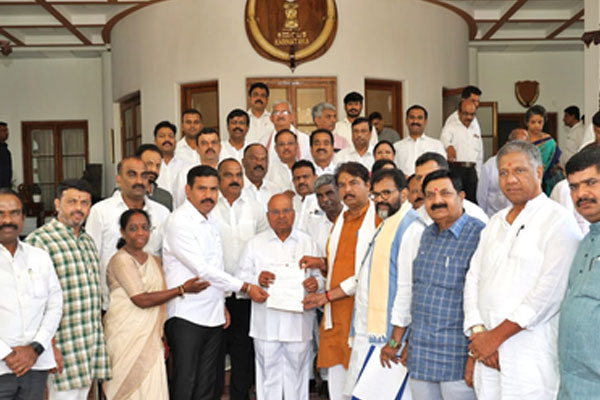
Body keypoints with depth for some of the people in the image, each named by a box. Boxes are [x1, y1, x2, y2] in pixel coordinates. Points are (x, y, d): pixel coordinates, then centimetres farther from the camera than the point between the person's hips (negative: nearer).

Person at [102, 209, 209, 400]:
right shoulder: (121, 260, -10)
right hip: (126, 337, -6)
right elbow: (142, 300, -18)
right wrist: (182, 289, -17)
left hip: (150, 337, 6)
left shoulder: (154, 261, 13)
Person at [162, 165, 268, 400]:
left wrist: (221, 305, 15)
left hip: (213, 316, 8)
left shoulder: (210, 221, 13)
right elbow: (201, 269, -17)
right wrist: (245, 287, -12)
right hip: (186, 317, -7)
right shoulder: (179, 222, -13)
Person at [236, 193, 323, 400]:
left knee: (297, 374, 7)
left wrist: (316, 282, -12)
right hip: (266, 323, 0)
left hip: (299, 322, 1)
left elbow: (320, 274, 10)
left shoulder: (308, 243, 9)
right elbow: (241, 280, 4)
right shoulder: (255, 244, 6)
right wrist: (257, 280, -16)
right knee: (269, 375, 6)